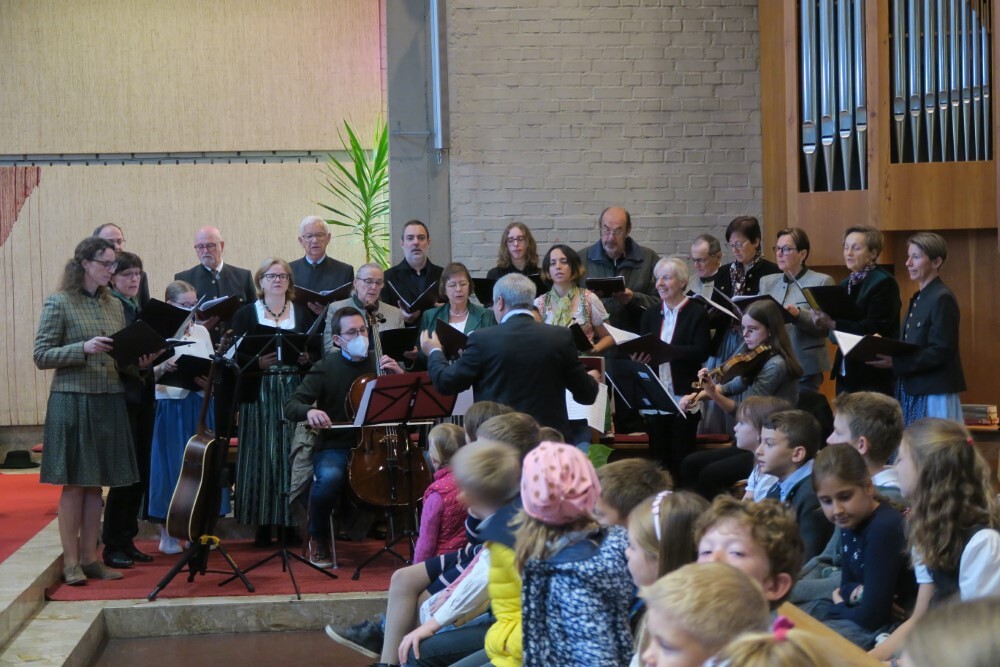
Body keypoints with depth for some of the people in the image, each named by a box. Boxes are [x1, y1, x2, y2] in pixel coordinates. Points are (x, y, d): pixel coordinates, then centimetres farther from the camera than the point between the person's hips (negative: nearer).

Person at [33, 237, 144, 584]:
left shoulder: (115, 305, 12)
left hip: (109, 402, 5)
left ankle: (89, 558, 15)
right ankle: (70, 562, 6)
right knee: (74, 483, -1)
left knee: (96, 484, 8)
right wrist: (83, 349, -19)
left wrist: (137, 360, -2)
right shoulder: (59, 304, -4)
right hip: (73, 399, -5)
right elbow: (41, 356, -7)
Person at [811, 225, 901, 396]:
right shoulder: (846, 284, 16)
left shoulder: (884, 282, -9)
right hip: (845, 373, 8)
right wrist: (823, 319, -12)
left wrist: (832, 324, -23)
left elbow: (875, 328, -18)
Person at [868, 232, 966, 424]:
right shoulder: (919, 298, 15)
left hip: (934, 395, -9)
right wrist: (886, 351, 1)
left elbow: (940, 352, -19)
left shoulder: (942, 298, -14)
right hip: (913, 390, 9)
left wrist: (895, 362, -24)